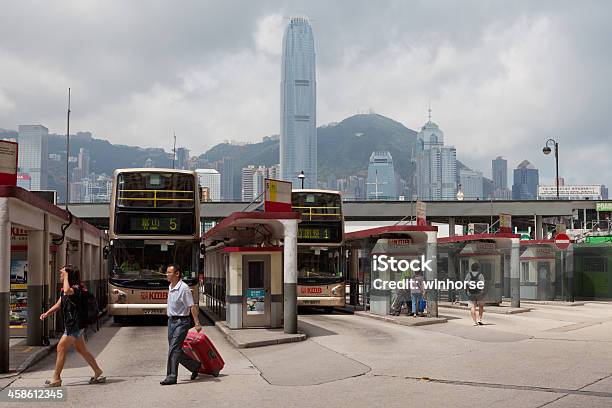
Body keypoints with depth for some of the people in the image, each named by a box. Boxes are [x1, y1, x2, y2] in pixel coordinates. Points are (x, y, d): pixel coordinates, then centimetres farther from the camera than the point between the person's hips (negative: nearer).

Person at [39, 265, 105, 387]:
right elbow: (58, 305, 19)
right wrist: (47, 313, 6)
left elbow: (67, 291, -40)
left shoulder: (76, 288, -17)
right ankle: (98, 374, 19)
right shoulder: (65, 289, 14)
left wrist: (66, 277, -27)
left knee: (61, 348, -5)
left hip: (74, 325, -10)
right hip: (72, 325, 10)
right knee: (82, 350, 13)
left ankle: (56, 379, 3)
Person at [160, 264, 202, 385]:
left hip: (181, 322, -9)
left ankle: (171, 377, -5)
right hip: (171, 320, 9)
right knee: (174, 349, 11)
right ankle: (195, 366, 26)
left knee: (174, 349, -10)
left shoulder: (184, 288, -17)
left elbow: (192, 306, -18)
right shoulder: (171, 287, 11)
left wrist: (197, 323, -21)